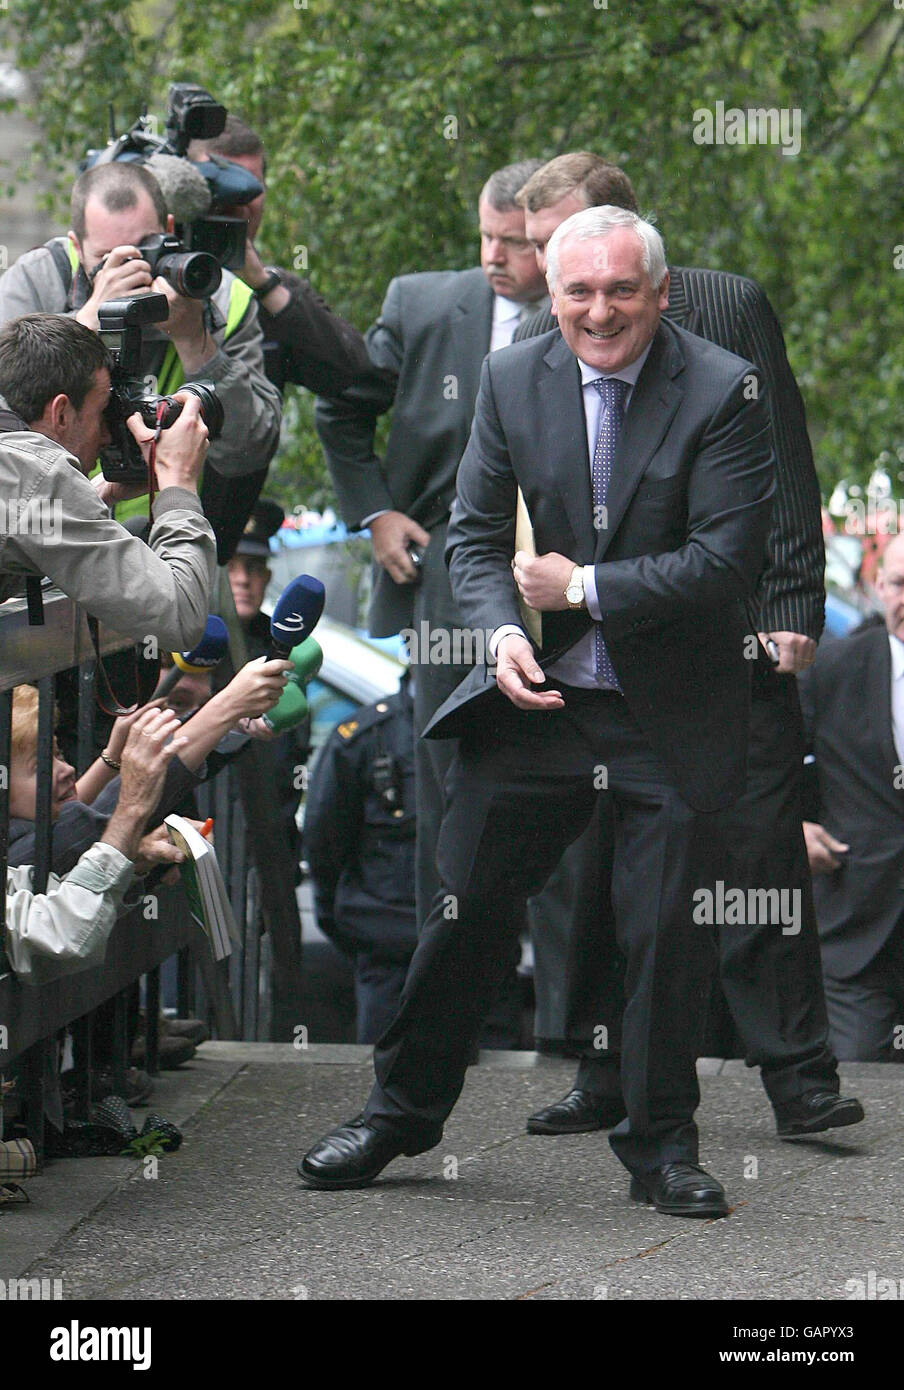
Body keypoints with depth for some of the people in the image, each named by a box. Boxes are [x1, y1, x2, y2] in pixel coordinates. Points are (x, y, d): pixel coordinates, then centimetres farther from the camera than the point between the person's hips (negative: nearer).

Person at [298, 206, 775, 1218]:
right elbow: (474, 534, 4)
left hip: (671, 717, -3)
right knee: (466, 910, 8)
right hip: (534, 700, 3)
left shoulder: (723, 391, -11)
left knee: (667, 934, 3)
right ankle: (400, 1113, 24)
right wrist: (501, 631, -16)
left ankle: (661, 1147, 18)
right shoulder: (511, 380, 1)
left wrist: (584, 588, -14)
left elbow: (729, 556, -16)